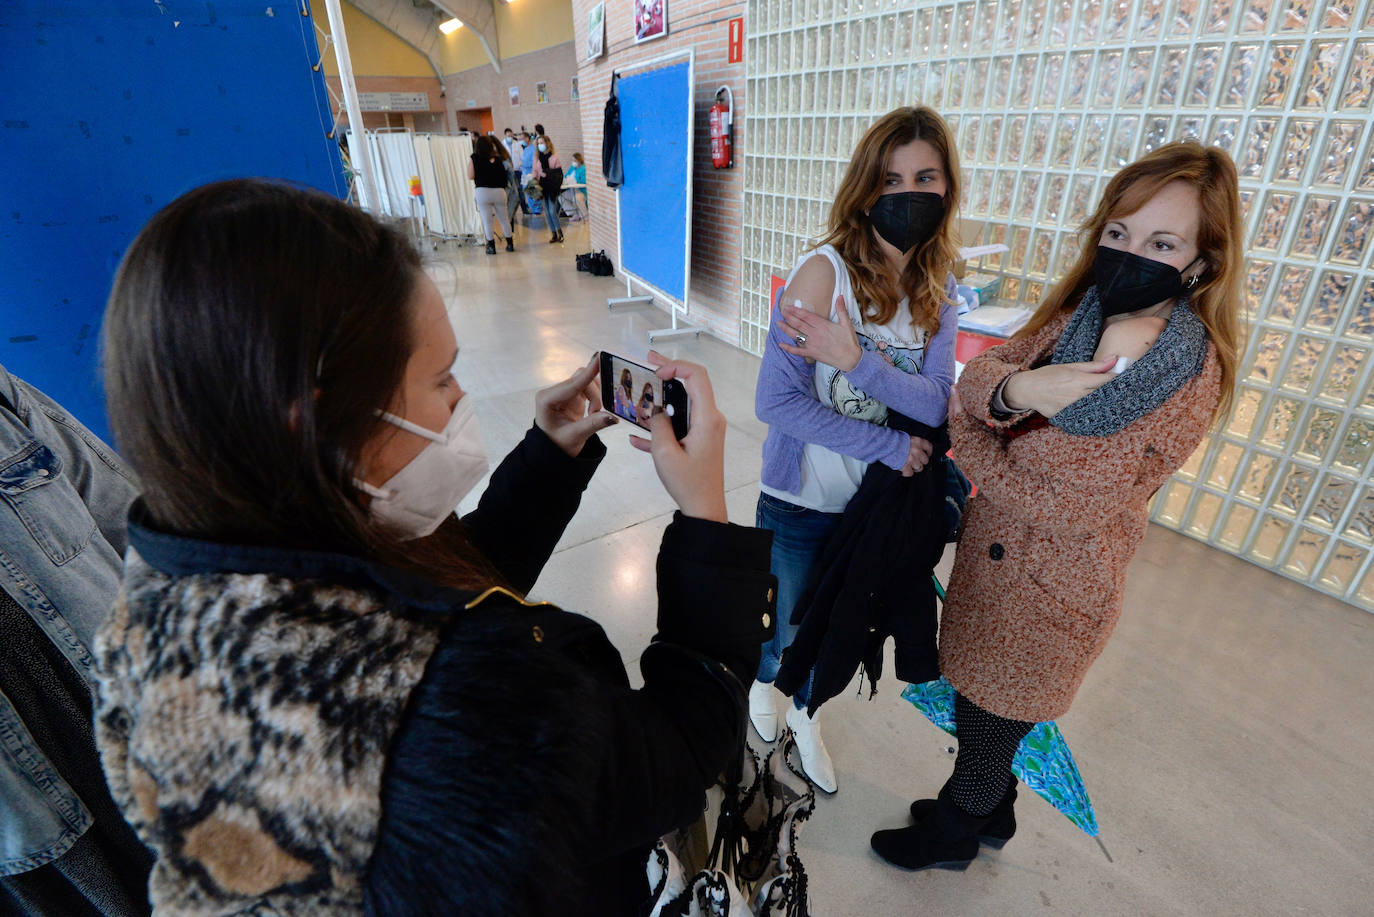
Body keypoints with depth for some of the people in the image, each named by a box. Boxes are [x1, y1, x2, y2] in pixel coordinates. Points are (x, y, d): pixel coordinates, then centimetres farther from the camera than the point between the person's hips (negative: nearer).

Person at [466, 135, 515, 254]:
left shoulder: (473, 158, 1)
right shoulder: (497, 158, 8)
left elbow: (471, 176, 2)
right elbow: (504, 175, 3)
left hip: (482, 192, -2)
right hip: (499, 191, 3)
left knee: (487, 221, 4)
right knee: (504, 219, 14)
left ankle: (491, 247, 5)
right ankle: (510, 244, 19)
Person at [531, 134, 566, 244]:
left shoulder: (554, 157, -4)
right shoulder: (537, 157, 9)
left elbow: (559, 174, -4)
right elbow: (535, 172, 12)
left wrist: (557, 187, -12)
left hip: (552, 188, -4)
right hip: (542, 188, 4)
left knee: (552, 211, -11)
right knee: (547, 212, 5)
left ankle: (560, 233, 4)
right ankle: (554, 234, 13)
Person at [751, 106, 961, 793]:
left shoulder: (937, 286, -3)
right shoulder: (824, 270, -21)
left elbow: (937, 402, -13)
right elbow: (776, 400, -25)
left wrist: (858, 362, -31)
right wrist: (891, 446, -21)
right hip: (801, 502, -4)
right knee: (785, 622, 18)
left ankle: (804, 712, 55)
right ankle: (761, 679, 55)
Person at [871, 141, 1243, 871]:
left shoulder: (1189, 377, -23)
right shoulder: (1077, 314, -2)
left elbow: (1064, 505, -25)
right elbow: (975, 377, -11)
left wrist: (967, 437, -15)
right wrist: (1013, 387, -33)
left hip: (1049, 591, -6)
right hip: (991, 552, 7)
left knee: (990, 722, 17)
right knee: (975, 700, 26)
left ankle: (952, 834, 48)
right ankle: (990, 812, 56)